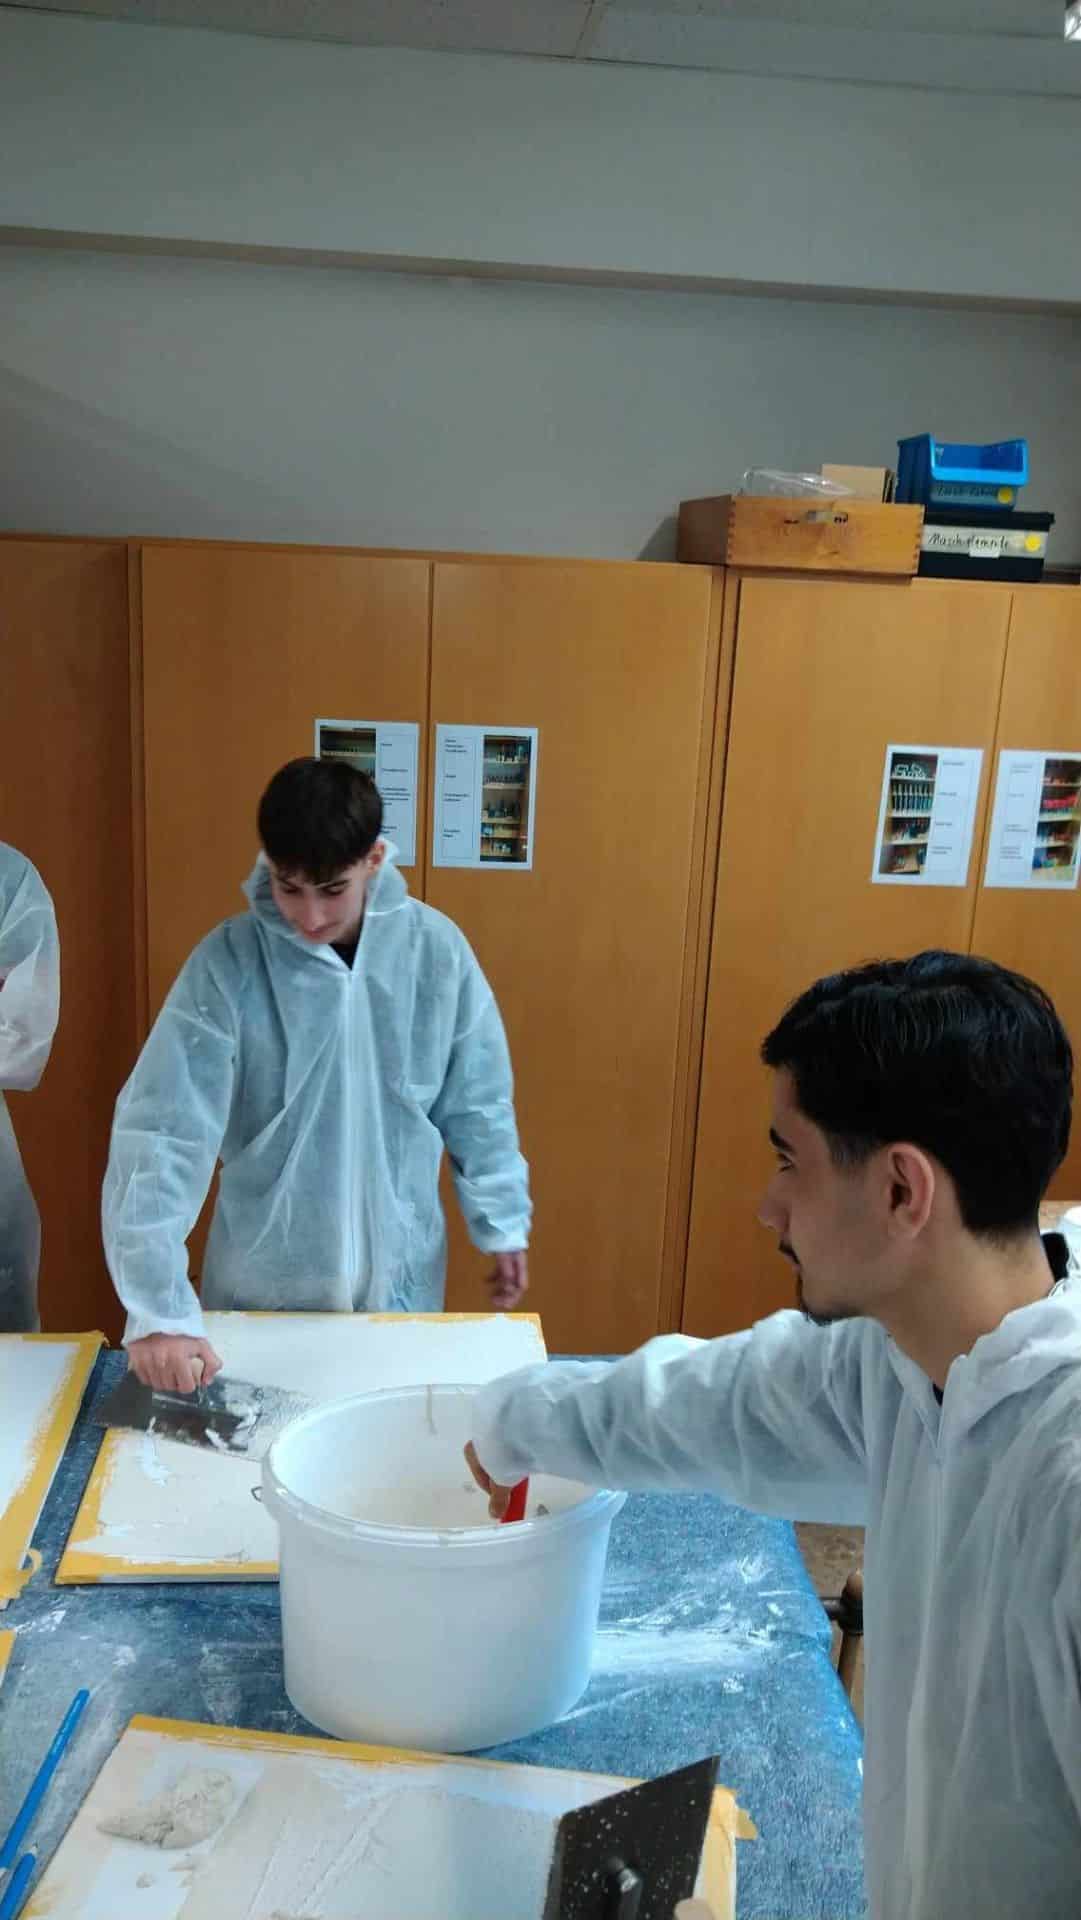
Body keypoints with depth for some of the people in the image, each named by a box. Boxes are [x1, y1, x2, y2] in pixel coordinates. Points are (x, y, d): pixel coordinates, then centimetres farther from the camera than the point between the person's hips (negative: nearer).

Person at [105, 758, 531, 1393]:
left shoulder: (437, 949, -11)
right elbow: (162, 1131, -22)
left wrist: (503, 1223, 2)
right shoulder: (227, 963, -17)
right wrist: (158, 1306, -30)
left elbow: (477, 1104, 0)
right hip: (263, 1285, -1)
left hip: (400, 1277, 2)